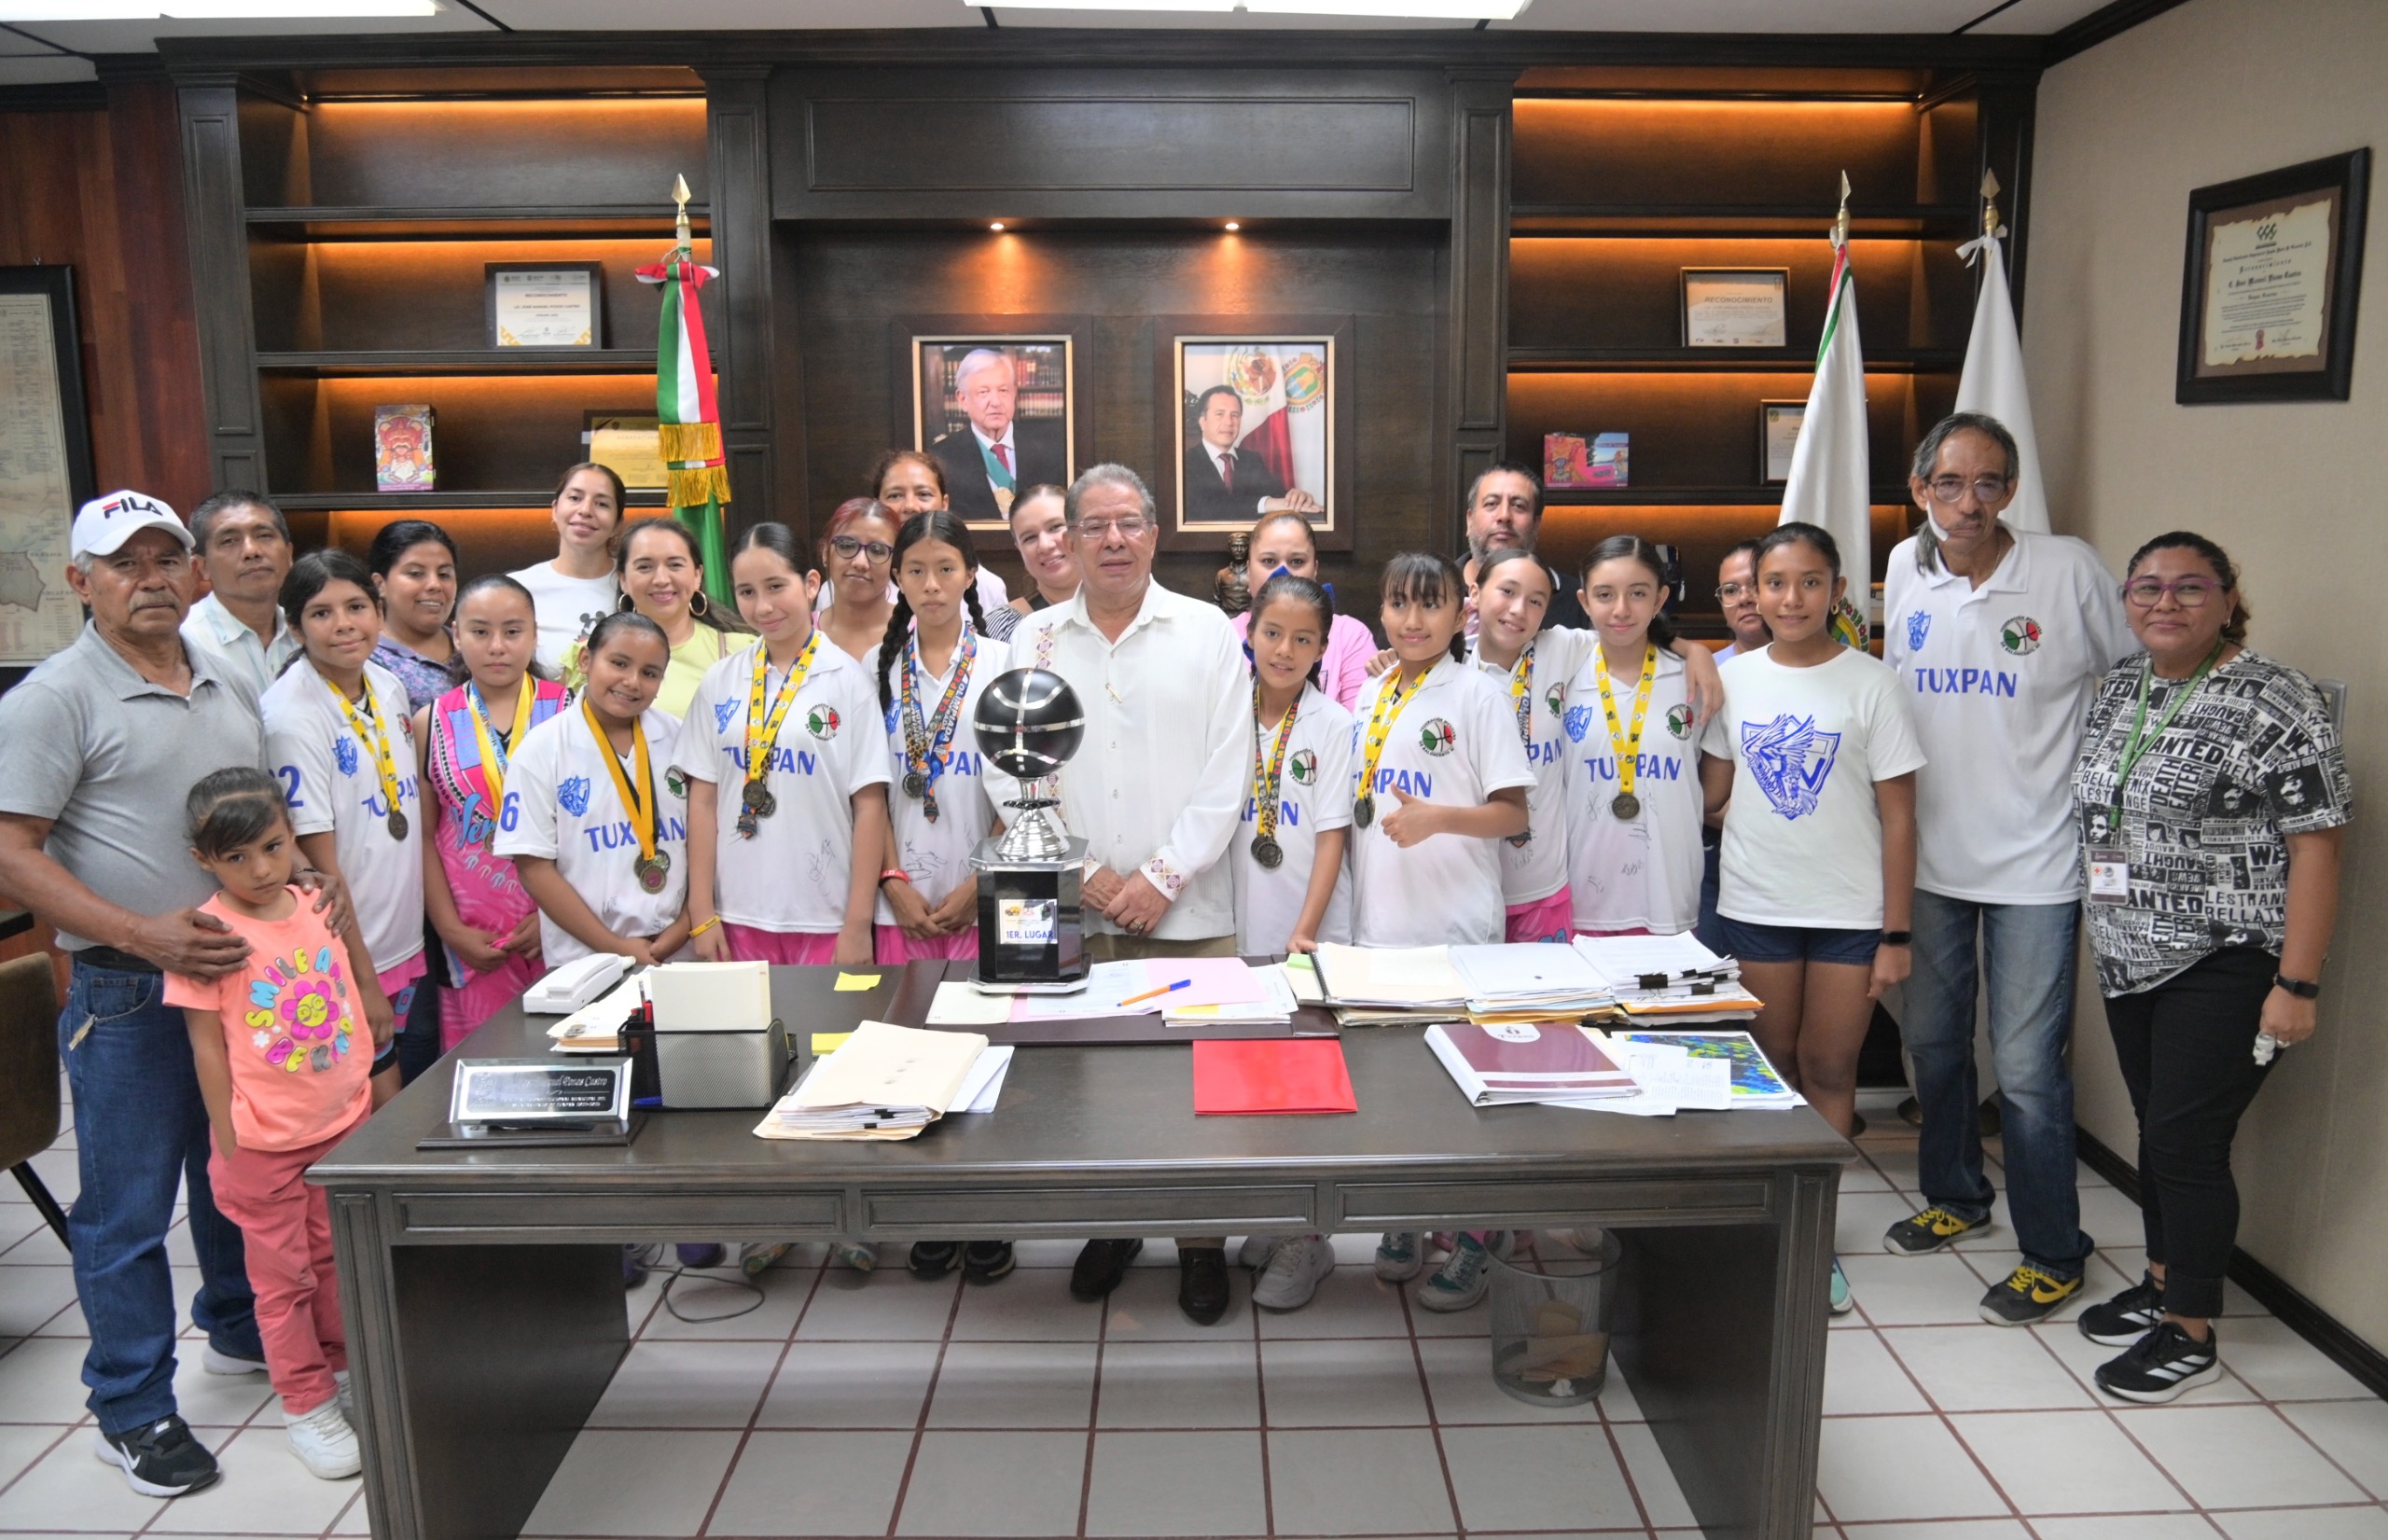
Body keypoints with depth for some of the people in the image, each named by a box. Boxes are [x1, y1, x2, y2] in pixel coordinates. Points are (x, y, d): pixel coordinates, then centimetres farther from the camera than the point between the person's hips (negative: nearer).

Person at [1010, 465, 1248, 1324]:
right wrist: (1083, 871, -6)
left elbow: (1224, 776, -3)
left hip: (1188, 908, -1)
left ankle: (1201, 1243, 19)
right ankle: (1108, 1226, 28)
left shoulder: (1207, 632, 2)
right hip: (1071, 908, 2)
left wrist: (1162, 877, -9)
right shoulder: (1035, 639, 7)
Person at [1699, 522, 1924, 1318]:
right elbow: (1711, 791, 10)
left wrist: (1896, 932, -8)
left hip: (1850, 911, -2)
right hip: (1754, 906, 2)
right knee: (1772, 1066, 11)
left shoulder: (1870, 682, -5)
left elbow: (1898, 814, -5)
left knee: (1829, 1069, 6)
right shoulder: (1734, 678, 3)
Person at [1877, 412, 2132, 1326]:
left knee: (2026, 1066, -2)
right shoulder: (1905, 571, 2)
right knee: (1931, 1040, 17)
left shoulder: (2070, 572, -11)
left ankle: (2053, 1254, 17)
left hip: (2036, 864, -5)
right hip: (1929, 856, 5)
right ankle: (1956, 1196, 39)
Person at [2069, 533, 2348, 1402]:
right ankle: (2162, 1284, 33)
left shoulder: (2273, 701, -12)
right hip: (2132, 963, 7)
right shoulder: (2116, 689, 9)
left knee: (2186, 1141, -4)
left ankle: (2192, 1335, 11)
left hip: (2224, 968, -7)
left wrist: (2296, 984, -17)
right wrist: (2105, 937, 15)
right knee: (2155, 1129, 17)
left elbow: (2316, 845, -14)